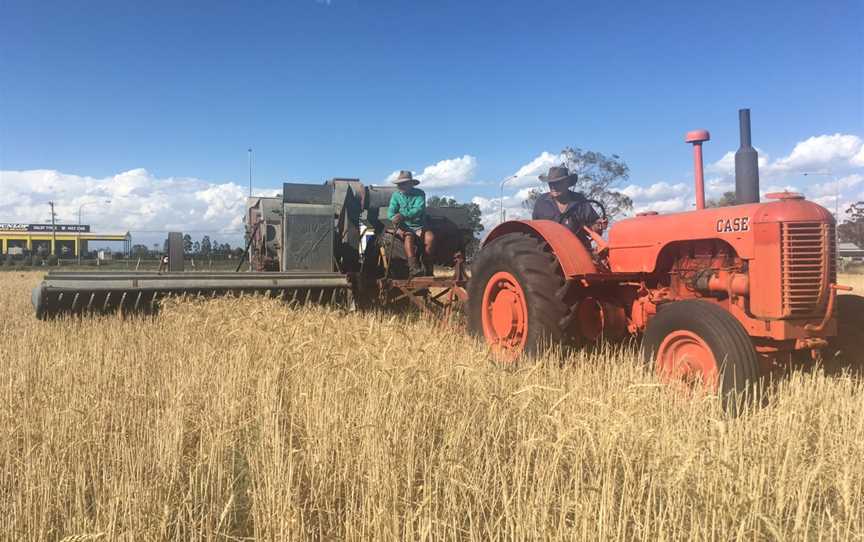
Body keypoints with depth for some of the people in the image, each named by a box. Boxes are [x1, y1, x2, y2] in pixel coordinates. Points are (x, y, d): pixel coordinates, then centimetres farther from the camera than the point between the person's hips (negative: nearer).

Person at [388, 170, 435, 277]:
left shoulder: (419, 194, 3)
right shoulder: (396, 195, 9)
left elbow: (418, 209, -15)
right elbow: (391, 212, -2)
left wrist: (403, 215, -30)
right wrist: (396, 221, -23)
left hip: (419, 227, 0)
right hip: (405, 227, 0)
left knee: (430, 237, -30)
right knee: (409, 237, -35)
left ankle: (428, 270, -20)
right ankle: (414, 267, -50)